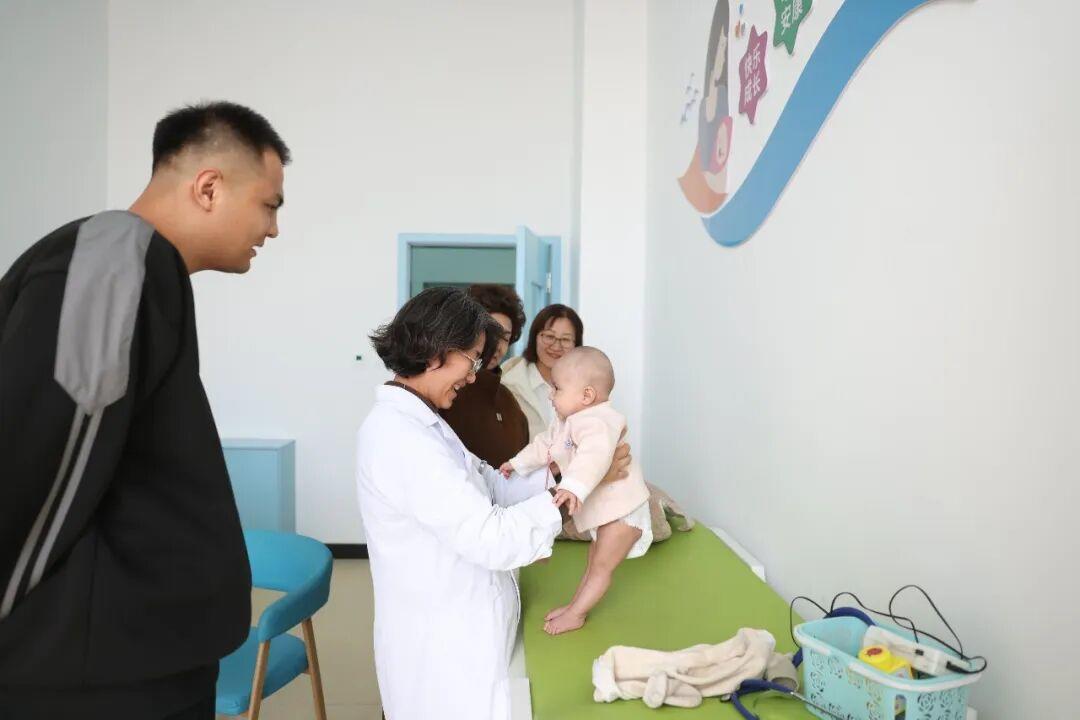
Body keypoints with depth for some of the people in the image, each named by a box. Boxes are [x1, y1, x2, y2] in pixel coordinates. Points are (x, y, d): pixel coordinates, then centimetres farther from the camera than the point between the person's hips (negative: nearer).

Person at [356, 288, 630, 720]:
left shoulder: (418, 423, 7)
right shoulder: (396, 436, -25)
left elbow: (492, 489, 5)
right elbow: (490, 539, -27)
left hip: (454, 631, 9)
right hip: (441, 643, -9)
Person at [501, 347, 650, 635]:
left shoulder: (596, 422, -31)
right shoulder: (567, 422, 4)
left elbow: (594, 454, -50)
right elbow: (544, 444, 19)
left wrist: (574, 487, -61)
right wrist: (518, 463, 22)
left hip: (621, 510, -10)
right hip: (601, 511, 10)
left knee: (602, 566, 2)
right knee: (593, 564, 21)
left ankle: (575, 615, 10)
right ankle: (576, 605, 31)